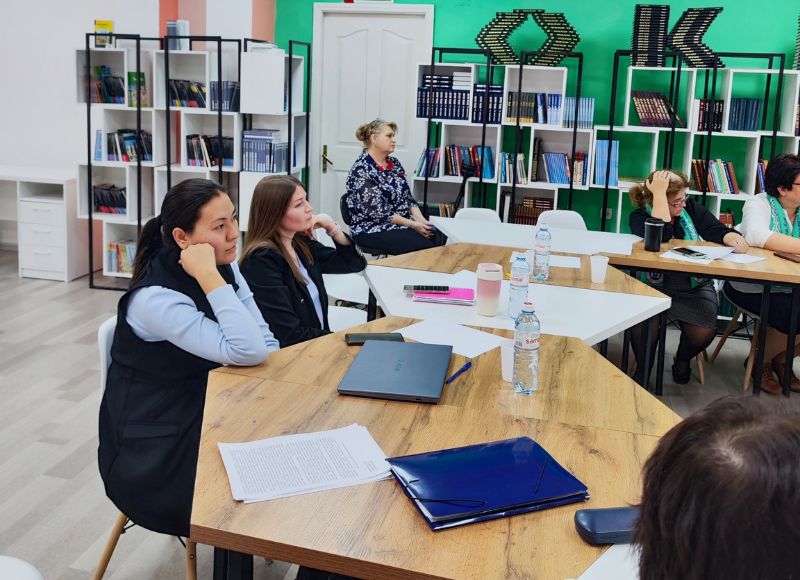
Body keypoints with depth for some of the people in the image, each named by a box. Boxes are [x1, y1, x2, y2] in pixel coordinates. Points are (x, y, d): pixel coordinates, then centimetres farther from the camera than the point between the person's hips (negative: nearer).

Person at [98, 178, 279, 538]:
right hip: (156, 451, -7)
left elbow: (265, 343, -2)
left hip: (206, 412, 7)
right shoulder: (155, 299, -26)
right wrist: (209, 277, -33)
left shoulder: (225, 268, -3)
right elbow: (248, 352, -33)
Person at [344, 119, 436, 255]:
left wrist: (421, 219, -7)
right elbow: (377, 212, -18)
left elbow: (408, 197, 12)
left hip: (404, 223, 7)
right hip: (372, 229, -7)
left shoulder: (394, 163, 11)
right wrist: (413, 224, -18)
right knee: (425, 246, -27)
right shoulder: (362, 170, -13)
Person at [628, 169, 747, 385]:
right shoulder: (639, 216, -7)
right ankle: (642, 373, -2)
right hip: (654, 285, -3)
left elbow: (719, 231, -2)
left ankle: (682, 360, 16)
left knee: (704, 333, -22)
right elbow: (659, 238, -26)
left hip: (695, 286, 3)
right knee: (644, 325, -32)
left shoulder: (692, 208, 4)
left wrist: (734, 238, -26)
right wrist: (659, 193, -26)